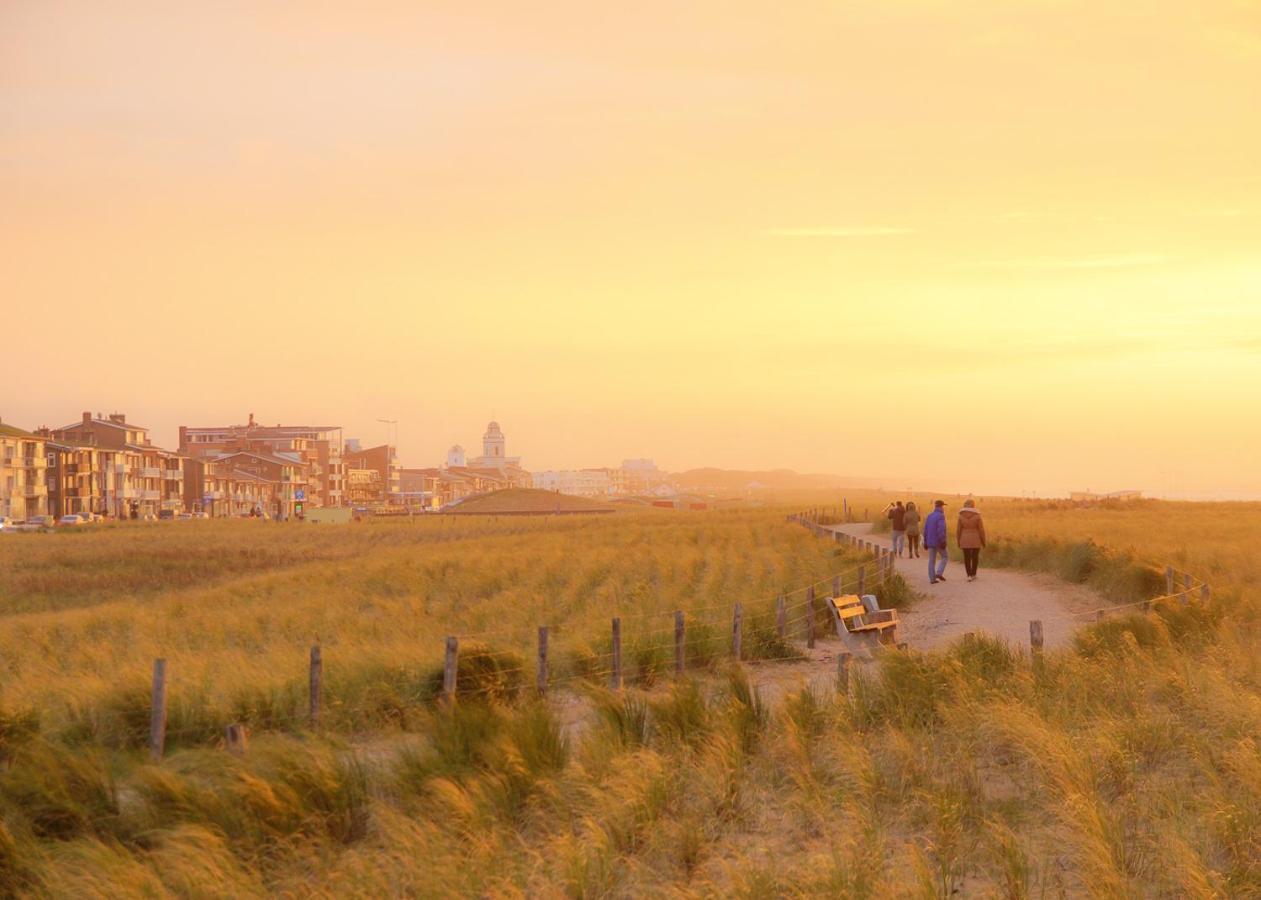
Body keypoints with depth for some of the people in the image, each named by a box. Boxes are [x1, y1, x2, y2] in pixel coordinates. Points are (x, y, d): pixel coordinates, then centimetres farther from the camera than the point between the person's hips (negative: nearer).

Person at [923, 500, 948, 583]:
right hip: (939, 542, -6)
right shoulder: (940, 516, -12)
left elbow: (925, 530, 11)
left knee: (932, 560, 7)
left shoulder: (929, 516, 9)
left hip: (930, 542, 6)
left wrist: (925, 542, 16)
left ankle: (932, 578, 4)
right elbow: (941, 530, -22)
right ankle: (939, 573, -6)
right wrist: (943, 542, -21)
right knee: (944, 557, 10)